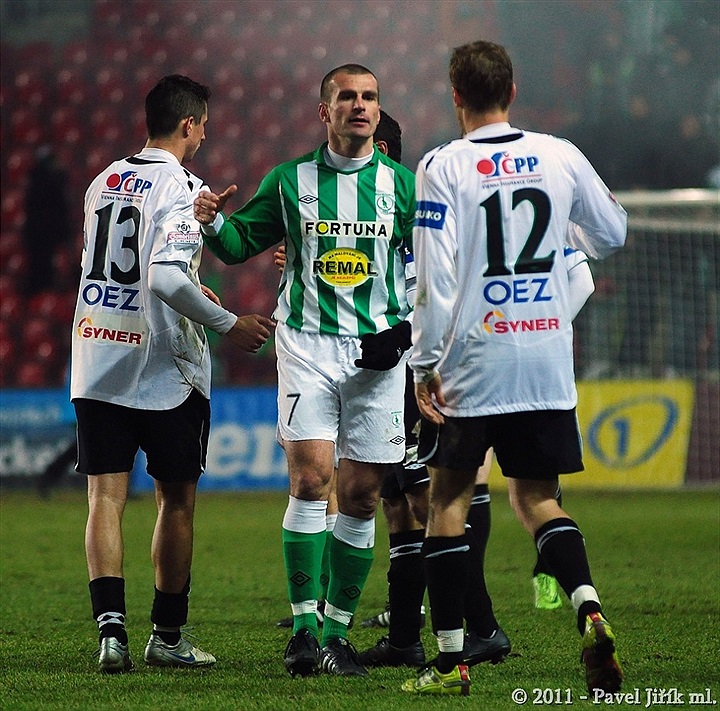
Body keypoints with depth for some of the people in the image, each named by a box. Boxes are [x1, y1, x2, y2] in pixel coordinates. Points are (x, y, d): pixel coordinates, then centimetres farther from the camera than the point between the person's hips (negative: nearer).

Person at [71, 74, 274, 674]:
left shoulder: (104, 182, 10)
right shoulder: (179, 185, -13)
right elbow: (166, 278, -24)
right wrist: (227, 323, -13)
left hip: (97, 357, 5)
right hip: (164, 366, -5)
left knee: (106, 496, 0)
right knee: (176, 500, 10)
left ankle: (111, 626, -16)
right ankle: (167, 636, 17)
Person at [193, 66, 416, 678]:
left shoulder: (402, 184, 7)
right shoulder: (290, 180, 6)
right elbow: (242, 245, 13)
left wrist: (407, 328, -2)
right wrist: (213, 222, -8)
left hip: (376, 351, 1)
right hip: (307, 344, -1)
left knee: (361, 495, 0)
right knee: (310, 478, -14)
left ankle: (338, 632, 8)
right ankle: (303, 628, -11)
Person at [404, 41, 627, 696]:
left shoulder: (443, 167, -8)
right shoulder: (560, 156, 3)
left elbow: (435, 276, -13)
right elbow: (612, 234, 16)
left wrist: (426, 365, -8)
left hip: (472, 359, -3)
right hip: (548, 357, 3)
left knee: (449, 497, 8)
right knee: (536, 498, 11)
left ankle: (451, 659, 8)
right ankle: (589, 610, -14)